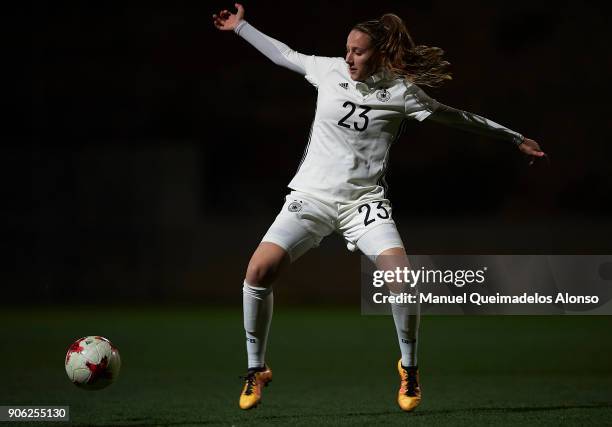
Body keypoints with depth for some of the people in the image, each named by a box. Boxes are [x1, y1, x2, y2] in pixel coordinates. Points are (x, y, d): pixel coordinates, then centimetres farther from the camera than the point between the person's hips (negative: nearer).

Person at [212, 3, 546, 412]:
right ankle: (256, 369, 2)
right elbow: (286, 55, 20)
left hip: (365, 201, -2)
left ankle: (409, 367, 2)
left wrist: (516, 138, 12)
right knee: (259, 270, -17)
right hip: (312, 194, 2)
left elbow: (458, 118, 7)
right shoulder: (330, 70, 2)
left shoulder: (401, 91, -3)